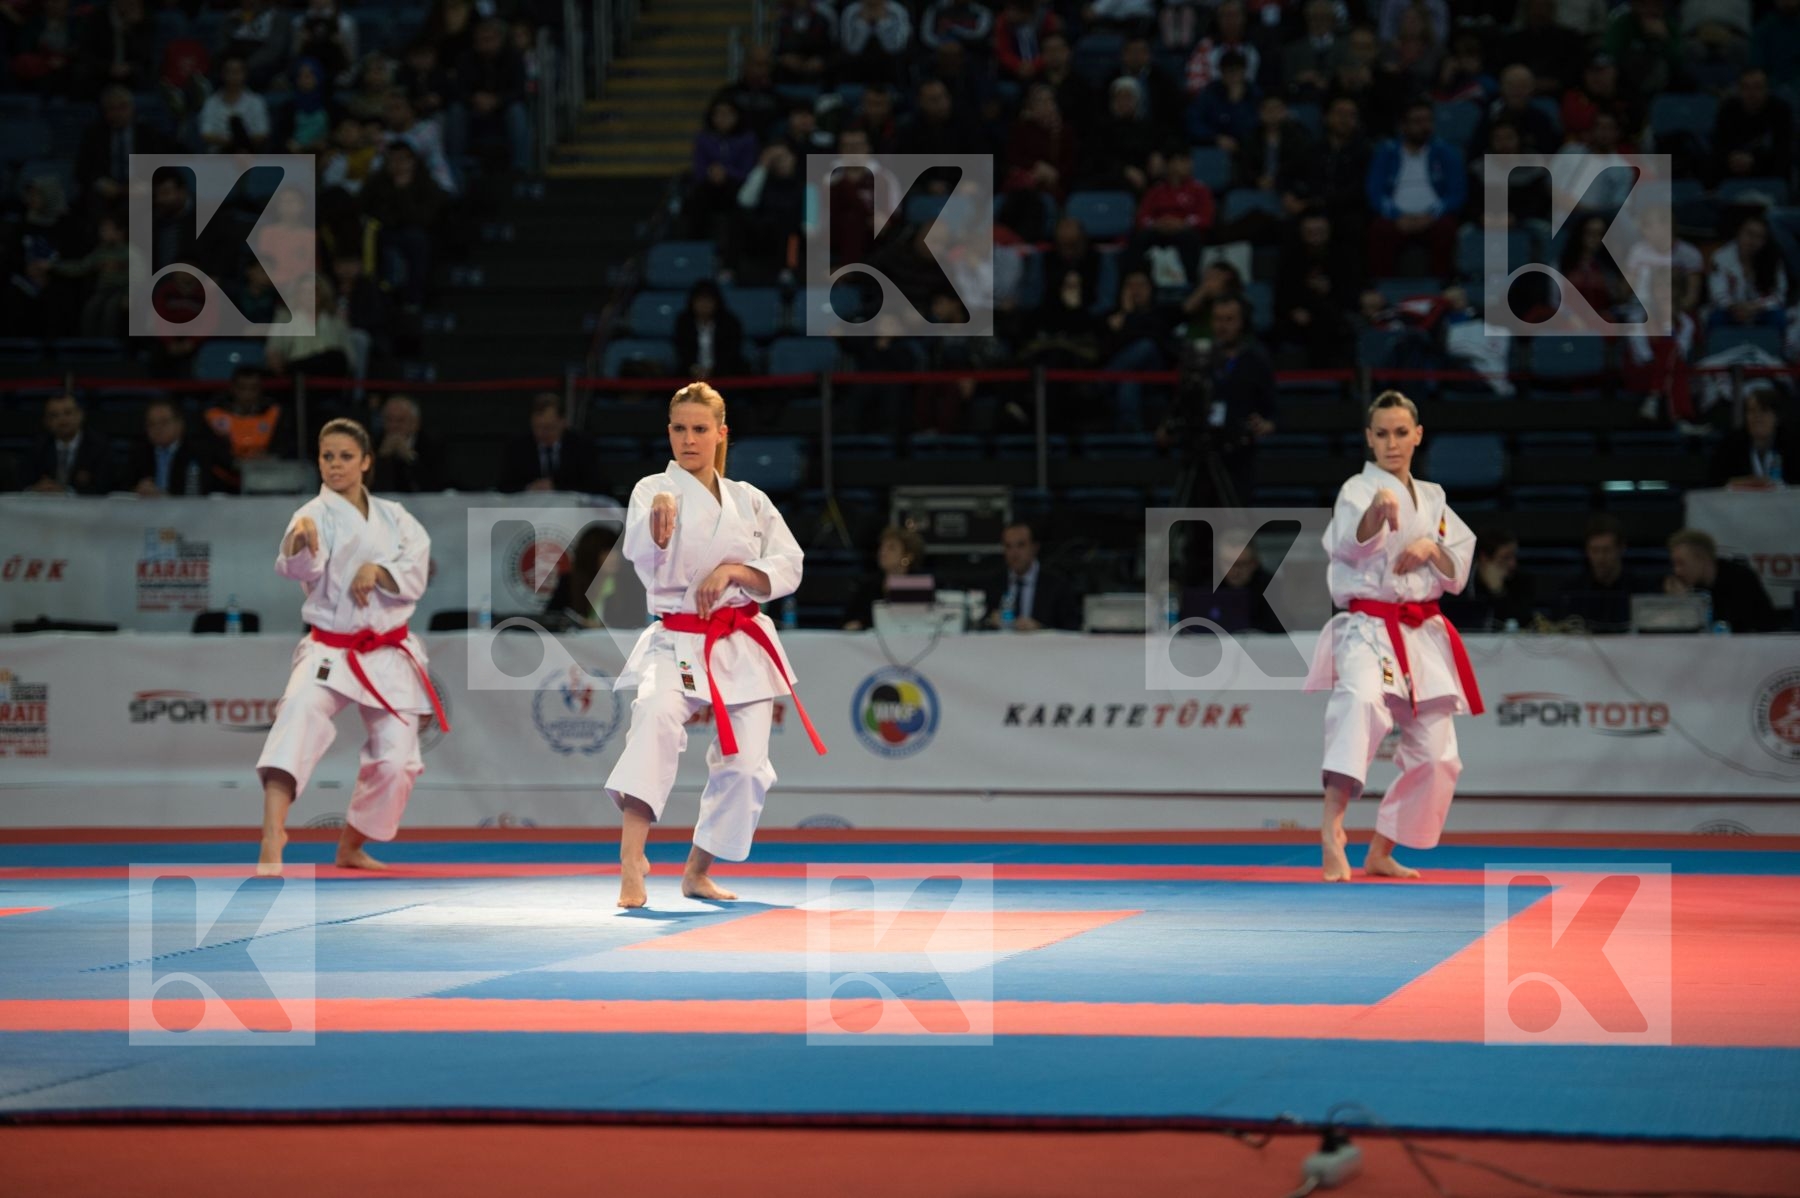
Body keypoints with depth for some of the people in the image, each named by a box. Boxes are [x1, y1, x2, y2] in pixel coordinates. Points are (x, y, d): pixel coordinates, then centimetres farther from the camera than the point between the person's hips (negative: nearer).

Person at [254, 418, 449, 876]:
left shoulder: (394, 517, 8)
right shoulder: (317, 514, -7)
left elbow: (417, 573, 0)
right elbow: (300, 566, -28)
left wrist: (378, 571, -19)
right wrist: (299, 533, -50)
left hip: (389, 656, 4)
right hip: (330, 652, -4)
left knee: (396, 761, 1)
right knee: (301, 711, -34)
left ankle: (351, 848, 26)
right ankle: (273, 832, -44)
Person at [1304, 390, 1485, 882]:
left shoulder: (1432, 499, 13)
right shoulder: (1358, 489, -5)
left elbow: (1458, 574, 12)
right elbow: (1348, 542, -27)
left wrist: (1432, 549, -9)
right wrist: (1376, 510, -48)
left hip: (1423, 636, 7)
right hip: (1368, 629, -7)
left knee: (1435, 757, 9)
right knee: (1360, 700, -38)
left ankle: (1380, 854, 26)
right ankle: (1332, 828, -46)